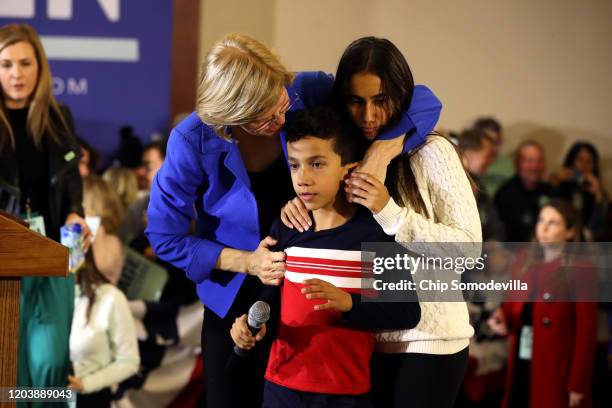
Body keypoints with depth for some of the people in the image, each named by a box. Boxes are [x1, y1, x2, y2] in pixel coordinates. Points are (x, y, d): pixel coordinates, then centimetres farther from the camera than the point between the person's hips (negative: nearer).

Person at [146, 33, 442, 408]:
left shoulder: (309, 94, -21)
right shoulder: (194, 141, -23)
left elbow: (422, 102, -21)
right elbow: (166, 237, -12)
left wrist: (375, 159, -38)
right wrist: (246, 262, -22)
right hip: (235, 302, -1)